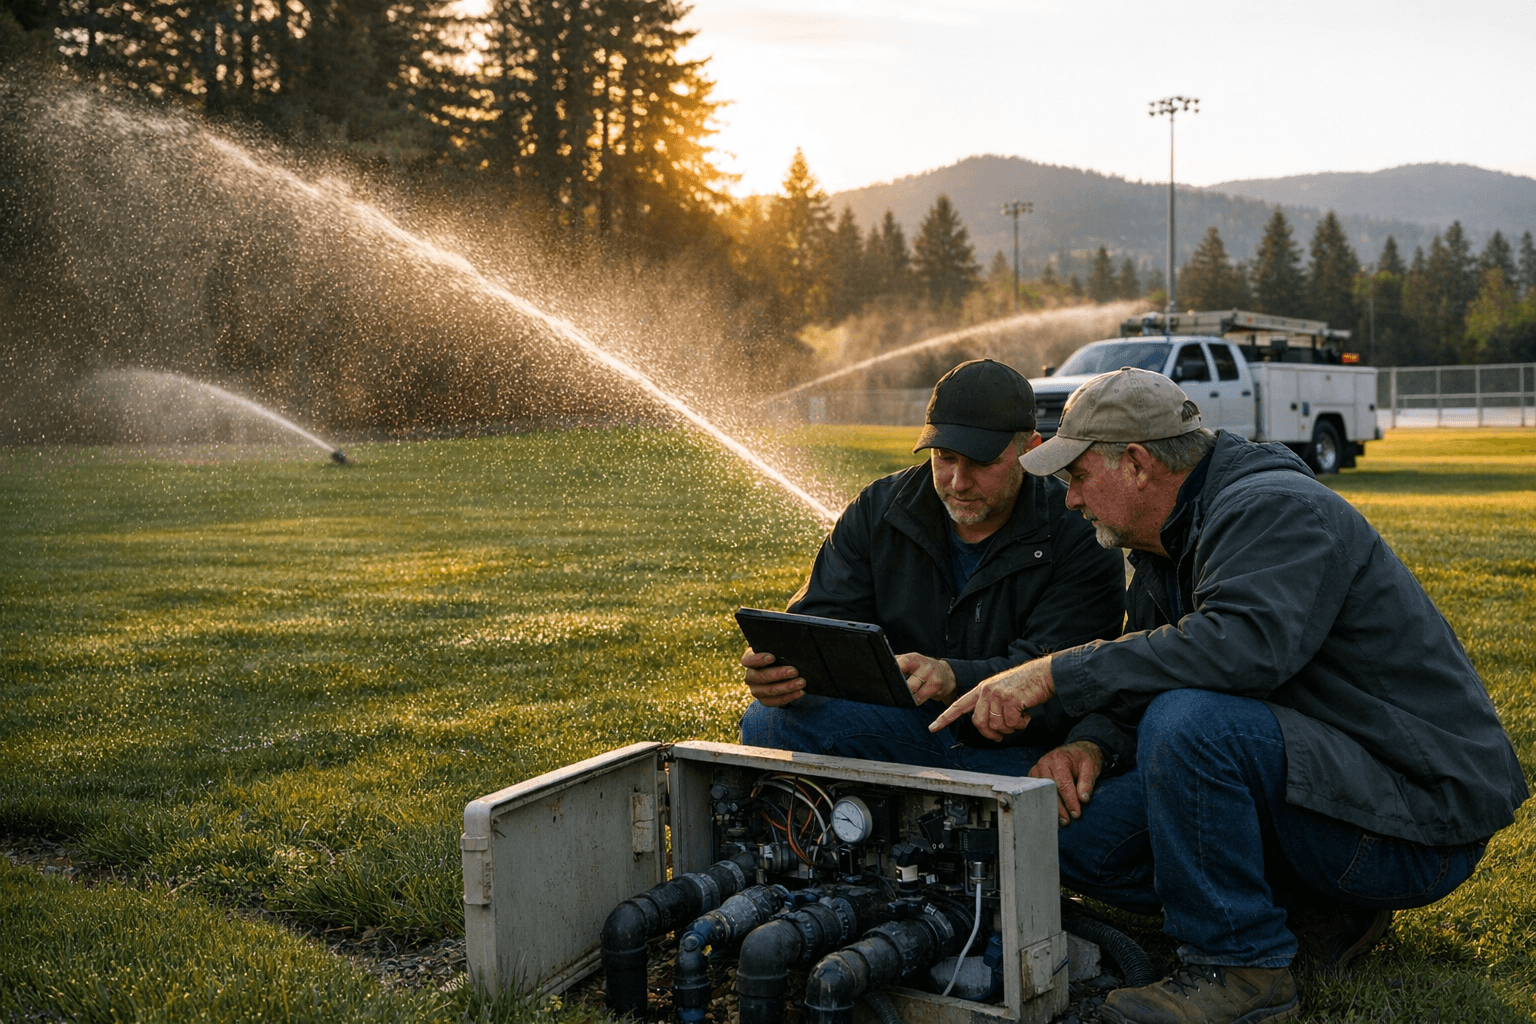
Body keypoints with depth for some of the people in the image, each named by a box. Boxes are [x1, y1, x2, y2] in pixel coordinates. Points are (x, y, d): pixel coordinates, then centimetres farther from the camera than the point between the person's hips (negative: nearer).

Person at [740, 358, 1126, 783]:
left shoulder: (1082, 538, -10)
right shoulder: (876, 512, 2)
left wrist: (955, 678, -41)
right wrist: (783, 665, -29)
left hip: (1022, 752, -3)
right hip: (903, 728, 3)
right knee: (771, 721, -19)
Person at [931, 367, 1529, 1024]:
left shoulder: (1274, 508, -19)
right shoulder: (1166, 547, 11)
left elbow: (1246, 643, -37)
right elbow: (1143, 671, 15)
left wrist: (1055, 674, -33)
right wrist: (1086, 744, -8)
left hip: (1424, 815, -9)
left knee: (1189, 720, -33)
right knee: (1077, 839, 0)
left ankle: (1239, 968, -15)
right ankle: (1320, 908, 8)